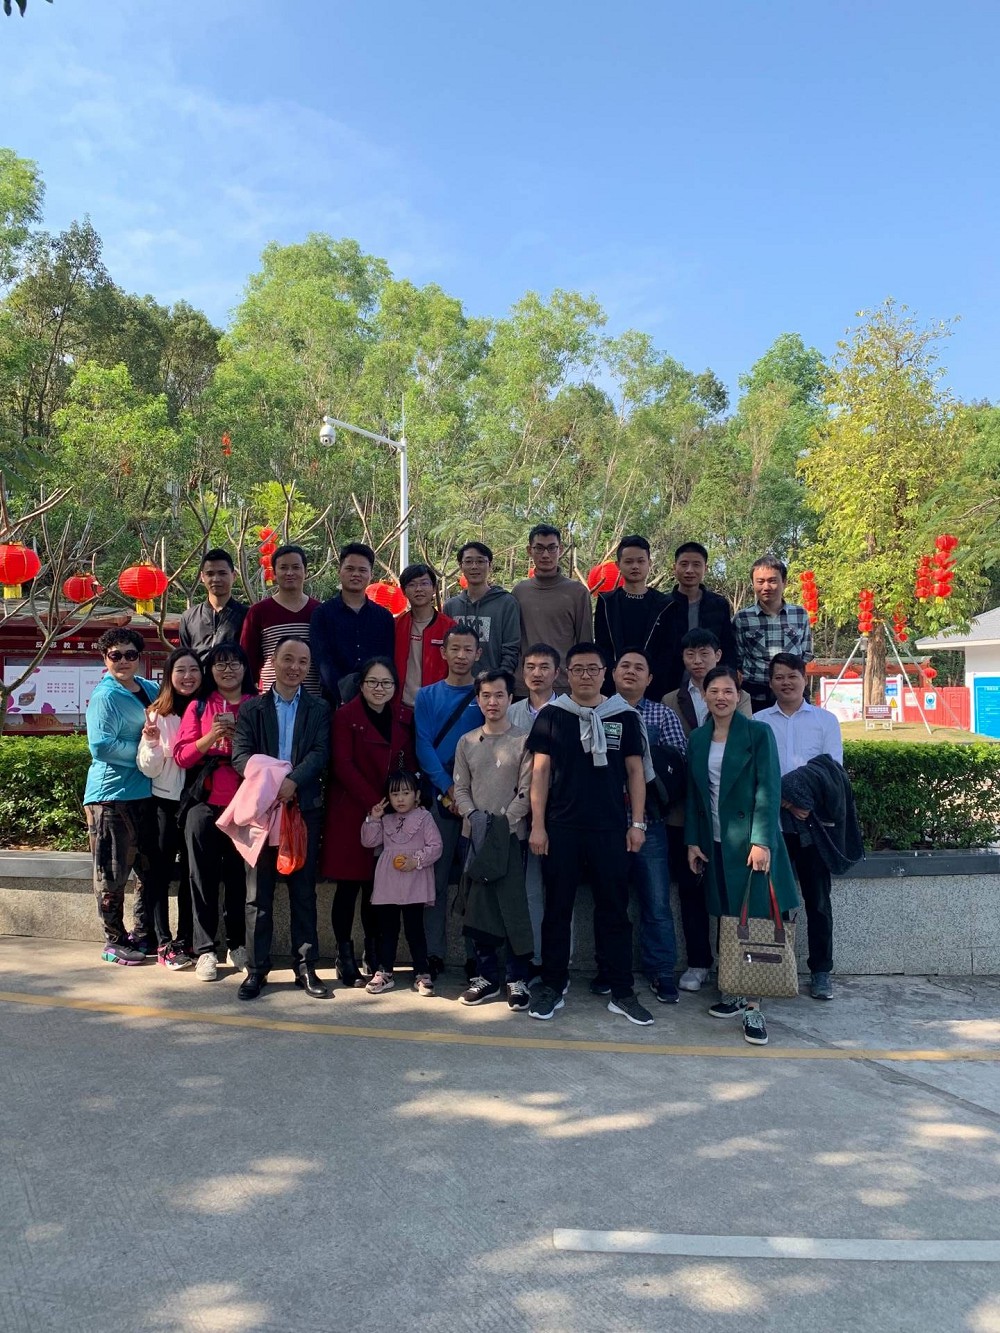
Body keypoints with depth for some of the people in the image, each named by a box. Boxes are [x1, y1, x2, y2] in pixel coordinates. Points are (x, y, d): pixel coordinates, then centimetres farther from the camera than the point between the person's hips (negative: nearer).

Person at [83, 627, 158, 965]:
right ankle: (114, 941, 15)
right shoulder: (104, 697, -9)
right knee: (113, 873, 1)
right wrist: (143, 751, -13)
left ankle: (143, 934, 26)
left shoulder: (151, 690, 11)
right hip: (111, 795, -7)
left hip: (146, 793, 7)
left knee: (151, 868, 13)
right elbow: (101, 747, -19)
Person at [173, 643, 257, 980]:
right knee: (203, 876, 3)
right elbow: (181, 756, 2)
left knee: (237, 875, 6)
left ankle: (237, 943, 20)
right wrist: (210, 737, -13)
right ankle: (205, 949, 11)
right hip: (204, 804, 1)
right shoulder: (199, 707, 8)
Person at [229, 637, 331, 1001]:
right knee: (258, 892, 4)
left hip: (304, 808, 0)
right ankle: (256, 968, 13)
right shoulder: (251, 708, 8)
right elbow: (240, 755, -2)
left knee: (304, 891, 6)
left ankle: (306, 966, 14)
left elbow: (320, 753, -5)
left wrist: (293, 780, -22)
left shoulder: (319, 709, 8)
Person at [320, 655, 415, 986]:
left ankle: (373, 953, 18)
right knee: (348, 884, 0)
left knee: (377, 884, 7)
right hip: (351, 812, -3)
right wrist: (373, 803, -15)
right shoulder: (345, 716, -4)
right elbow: (343, 765, -10)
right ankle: (345, 954, 10)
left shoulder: (404, 718, 9)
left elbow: (409, 764, 8)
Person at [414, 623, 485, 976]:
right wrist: (449, 788, -13)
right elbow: (423, 746, -2)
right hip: (438, 796, 1)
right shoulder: (427, 696, 8)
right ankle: (434, 954, 10)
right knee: (436, 877, 2)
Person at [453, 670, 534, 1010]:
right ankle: (486, 976, 18)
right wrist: (474, 816, -8)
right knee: (477, 907, 6)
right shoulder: (466, 742, 11)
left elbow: (527, 790, -6)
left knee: (513, 906, -7)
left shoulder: (523, 740, -1)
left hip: (510, 835, -4)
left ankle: (517, 979, 5)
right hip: (475, 835, 4)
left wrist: (502, 823, -12)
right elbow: (460, 788, 10)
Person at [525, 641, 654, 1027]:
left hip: (610, 829, 1)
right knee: (557, 909, 7)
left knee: (614, 911, 5)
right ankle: (552, 987, 18)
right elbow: (540, 771, 2)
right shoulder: (551, 715, 3)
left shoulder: (624, 716, 5)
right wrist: (537, 825, -3)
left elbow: (635, 771, 7)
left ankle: (622, 993, 13)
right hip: (561, 828, 0)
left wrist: (637, 823, 1)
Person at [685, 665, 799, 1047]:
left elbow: (768, 790, -10)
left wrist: (762, 841, -16)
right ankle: (735, 993, 19)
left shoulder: (758, 733, -4)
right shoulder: (697, 739, 10)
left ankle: (753, 1007, 0)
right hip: (715, 843, 4)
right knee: (727, 921, 9)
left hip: (749, 840, -4)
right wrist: (692, 841, 8)